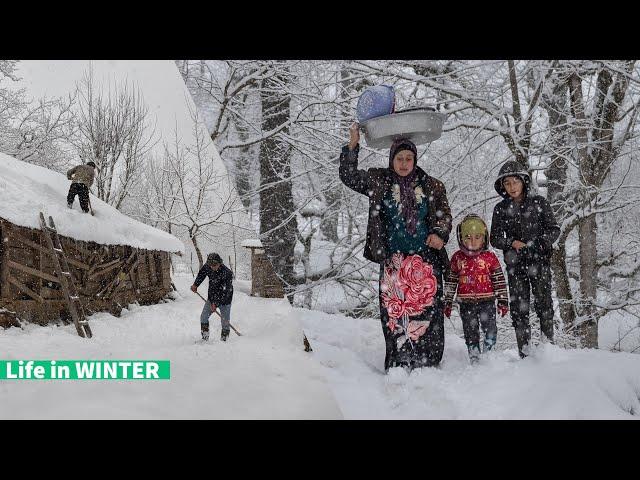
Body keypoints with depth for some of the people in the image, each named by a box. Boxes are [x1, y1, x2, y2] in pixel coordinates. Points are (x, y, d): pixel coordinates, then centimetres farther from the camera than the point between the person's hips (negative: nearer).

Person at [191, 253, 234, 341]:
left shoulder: (227, 273, -28)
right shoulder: (207, 267, -12)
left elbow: (226, 292, -27)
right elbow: (201, 274, 12)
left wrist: (216, 303, -28)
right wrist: (195, 284, 0)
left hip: (225, 300, -5)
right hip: (211, 298, 5)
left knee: (225, 321, -4)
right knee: (203, 317, -2)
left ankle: (223, 339, 11)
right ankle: (205, 337, 9)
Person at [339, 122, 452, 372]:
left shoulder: (432, 186, 11)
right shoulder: (378, 180, 10)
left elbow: (444, 214, 12)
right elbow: (348, 176, 10)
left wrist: (439, 234, -8)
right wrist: (352, 145, 0)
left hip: (426, 259, 1)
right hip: (393, 260, 0)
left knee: (427, 311, -5)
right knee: (394, 312, -5)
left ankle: (428, 365, 1)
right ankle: (397, 367, 0)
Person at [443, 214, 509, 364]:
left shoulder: (490, 257, 1)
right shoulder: (457, 258, 5)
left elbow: (499, 280, 6)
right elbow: (450, 281, 12)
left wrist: (503, 301, 4)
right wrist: (447, 302, 11)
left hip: (487, 301, -1)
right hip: (466, 303, 1)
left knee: (490, 330, -10)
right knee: (470, 333, 6)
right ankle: (474, 359, 15)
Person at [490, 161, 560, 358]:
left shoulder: (538, 203, 5)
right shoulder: (500, 209, 8)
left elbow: (554, 229, 4)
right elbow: (495, 238, 5)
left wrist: (539, 243, -13)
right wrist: (512, 243, -14)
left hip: (539, 260, -1)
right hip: (515, 264, 1)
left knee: (543, 302, -10)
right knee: (519, 307, -1)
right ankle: (524, 353, 4)